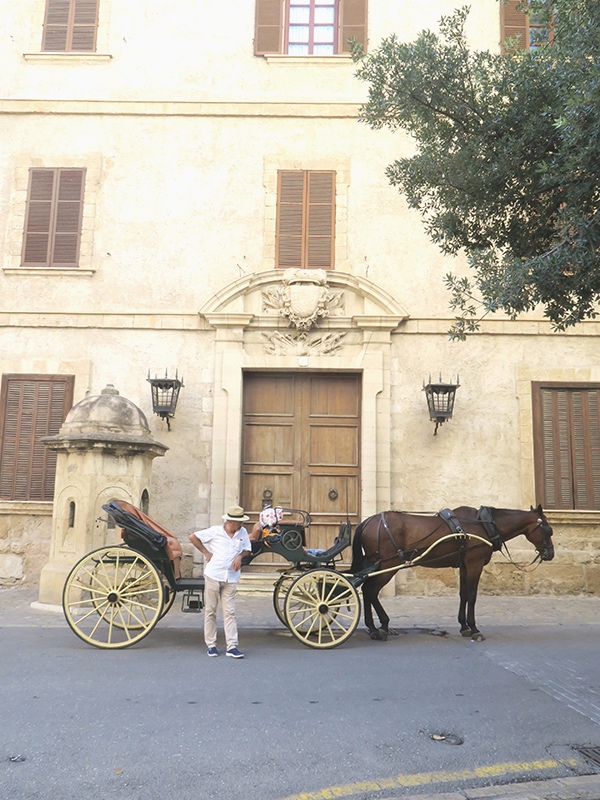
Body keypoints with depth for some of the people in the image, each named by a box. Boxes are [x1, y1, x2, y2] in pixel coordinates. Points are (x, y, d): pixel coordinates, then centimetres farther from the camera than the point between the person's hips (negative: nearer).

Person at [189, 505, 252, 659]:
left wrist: (240, 556, -8)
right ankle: (211, 645, 16)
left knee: (230, 612, 1)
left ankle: (232, 646, 2)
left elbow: (247, 550, 14)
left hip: (231, 578, 2)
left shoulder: (243, 532, 3)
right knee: (210, 611, 6)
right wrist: (206, 552, -2)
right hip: (213, 575, -2)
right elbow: (193, 537, 0)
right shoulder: (215, 531, -6)